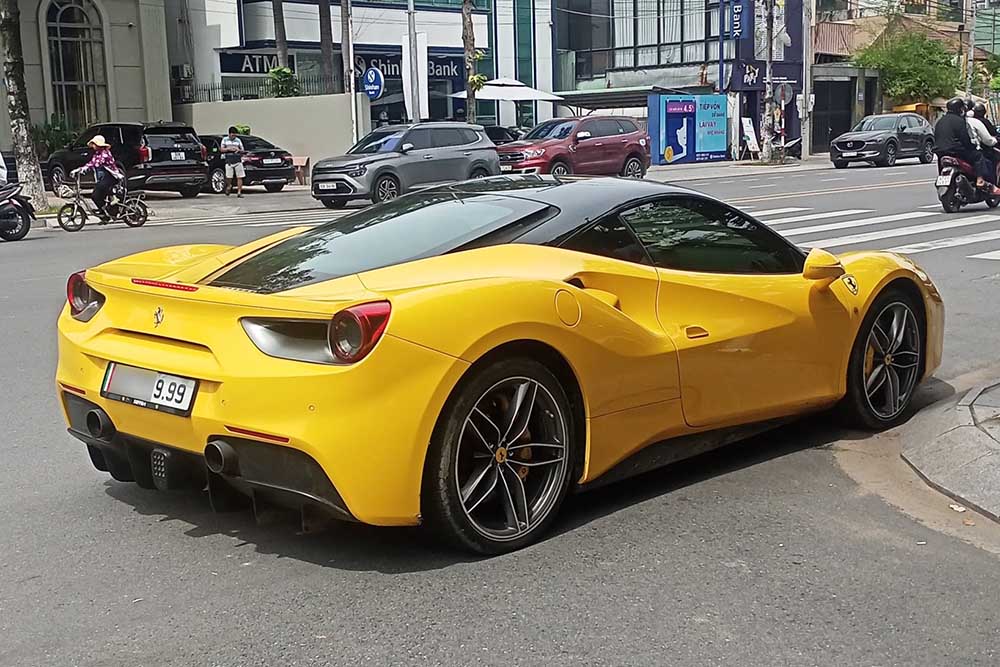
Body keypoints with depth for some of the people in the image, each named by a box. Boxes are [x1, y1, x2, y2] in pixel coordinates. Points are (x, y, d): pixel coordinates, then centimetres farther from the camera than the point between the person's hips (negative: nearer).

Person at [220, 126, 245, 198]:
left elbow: (242, 150, 15)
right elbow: (222, 149, 5)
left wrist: (238, 150, -8)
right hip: (229, 162, -1)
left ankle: (239, 192, -3)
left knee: (239, 177, -6)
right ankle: (229, 187, 30)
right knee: (229, 177, -1)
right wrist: (229, 149, -11)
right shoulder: (225, 139, 10)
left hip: (238, 161, 1)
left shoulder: (238, 140, 12)